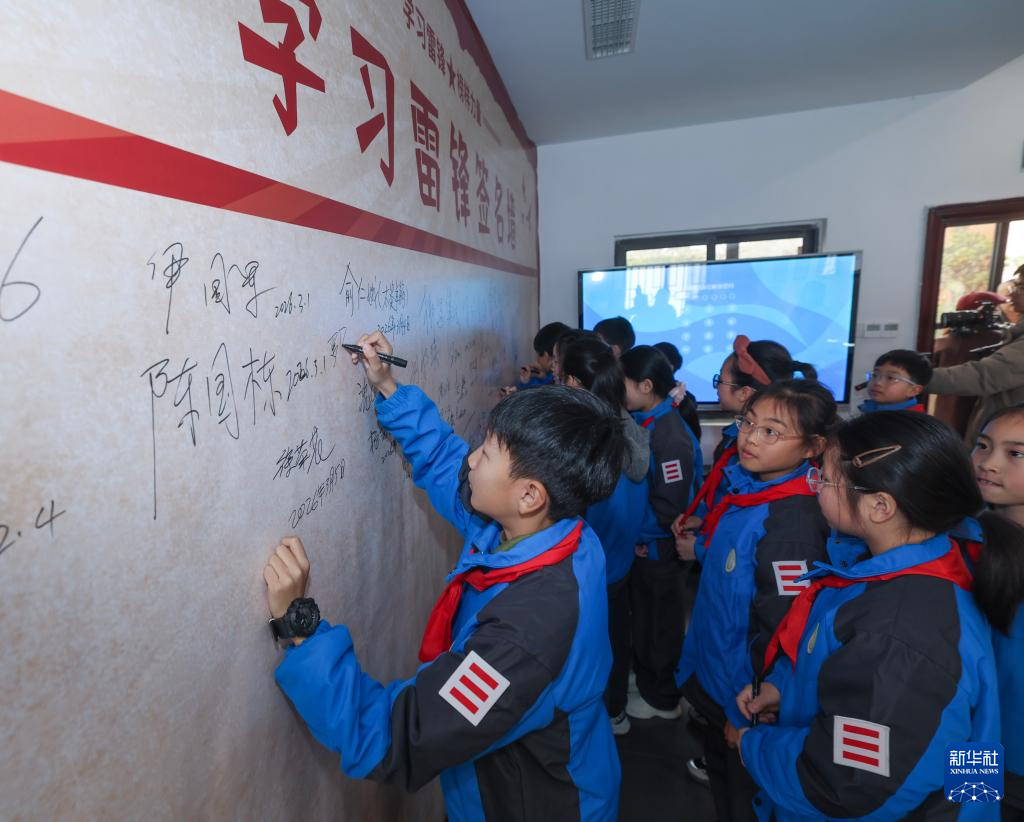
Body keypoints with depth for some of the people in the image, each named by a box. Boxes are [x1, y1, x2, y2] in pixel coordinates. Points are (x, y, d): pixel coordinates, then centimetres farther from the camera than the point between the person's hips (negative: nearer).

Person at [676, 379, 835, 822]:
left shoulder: (792, 521, -28)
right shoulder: (745, 489, -3)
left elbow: (783, 631, -25)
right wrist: (699, 548, -3)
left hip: (744, 695, -7)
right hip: (711, 675, 7)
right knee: (719, 769, 28)